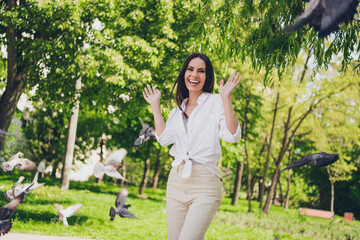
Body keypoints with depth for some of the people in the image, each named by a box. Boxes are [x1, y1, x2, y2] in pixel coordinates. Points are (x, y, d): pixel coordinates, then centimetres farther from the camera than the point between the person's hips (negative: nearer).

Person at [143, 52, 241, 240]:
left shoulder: (216, 102, 3)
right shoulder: (178, 110, 20)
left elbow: (232, 136, -10)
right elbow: (164, 138, 5)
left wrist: (226, 98, -15)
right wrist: (155, 106, 11)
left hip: (204, 184, -6)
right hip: (176, 181, 6)